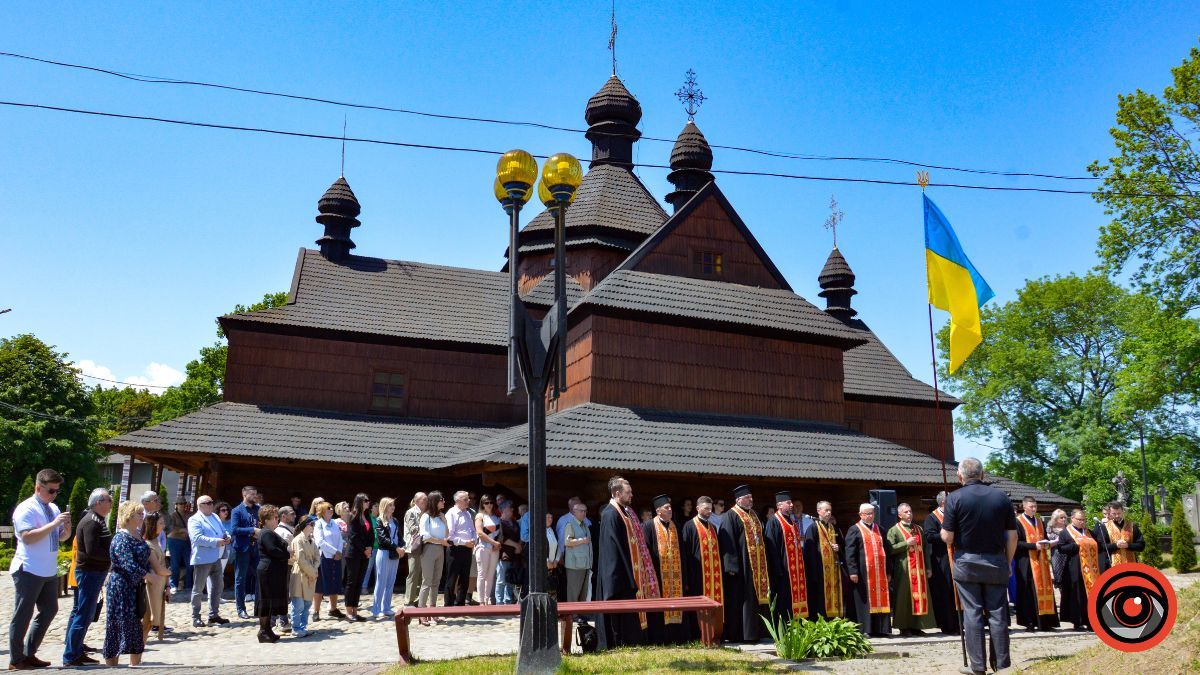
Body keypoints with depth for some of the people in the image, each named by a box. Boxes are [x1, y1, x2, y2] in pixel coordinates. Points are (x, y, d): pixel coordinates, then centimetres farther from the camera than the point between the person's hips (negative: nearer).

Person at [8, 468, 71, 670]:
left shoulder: (54, 508, 11)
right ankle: (16, 660, 12)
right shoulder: (26, 509, -12)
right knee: (22, 615, 2)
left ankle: (29, 654, 24)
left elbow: (62, 537, 16)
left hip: (49, 571, 8)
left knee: (49, 610, 13)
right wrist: (54, 524, -27)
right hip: (29, 570, -8)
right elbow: (27, 537, -23)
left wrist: (66, 528, -5)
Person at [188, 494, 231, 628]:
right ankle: (195, 617, 11)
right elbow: (197, 538, -21)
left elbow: (224, 531, 17)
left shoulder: (215, 517, 16)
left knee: (218, 587, 11)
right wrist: (216, 541, -25)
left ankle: (214, 615, 21)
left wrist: (228, 538, -6)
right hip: (202, 559, -8)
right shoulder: (194, 520, -9)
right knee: (198, 589, 3)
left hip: (216, 558, 8)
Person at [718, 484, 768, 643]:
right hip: (741, 564, -8)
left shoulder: (753, 515, 17)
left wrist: (763, 564, 16)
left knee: (756, 597, 10)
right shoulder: (731, 516, -8)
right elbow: (727, 542, -14)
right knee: (740, 599, -5)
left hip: (756, 565, 8)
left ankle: (754, 632, 18)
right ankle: (738, 634, 2)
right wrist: (732, 565, -20)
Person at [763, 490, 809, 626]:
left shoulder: (792, 520, 17)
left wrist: (801, 565, 18)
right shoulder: (774, 522, -10)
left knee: (796, 595, 11)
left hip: (796, 568, 9)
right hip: (783, 568, -9)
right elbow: (771, 548, -16)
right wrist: (778, 569, -20)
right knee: (783, 599, -5)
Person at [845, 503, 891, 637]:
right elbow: (849, 552, -6)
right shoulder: (854, 530, 1)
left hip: (879, 572, 5)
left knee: (880, 600, 5)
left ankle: (880, 629, 11)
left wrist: (888, 571, 13)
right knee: (864, 600, -2)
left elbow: (884, 551, 19)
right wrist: (853, 571, -15)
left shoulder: (879, 529, 17)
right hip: (863, 572, -5)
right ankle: (863, 629, 2)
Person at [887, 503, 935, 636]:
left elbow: (925, 548, 16)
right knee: (904, 597, -3)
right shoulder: (894, 530, 0)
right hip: (903, 570, -5)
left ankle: (916, 626, 11)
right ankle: (904, 627, 3)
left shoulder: (918, 529, 15)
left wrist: (928, 567, 10)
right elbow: (889, 549, -10)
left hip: (919, 569, 5)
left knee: (920, 596, 4)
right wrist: (906, 543, -14)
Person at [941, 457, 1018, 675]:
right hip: (996, 563, 2)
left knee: (972, 614, 2)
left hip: (967, 563, -2)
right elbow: (1012, 536, 3)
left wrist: (944, 530, 12)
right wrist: (1007, 563, 14)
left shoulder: (955, 498, -8)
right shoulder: (1001, 497, 1)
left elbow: (947, 538, -10)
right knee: (998, 613, 8)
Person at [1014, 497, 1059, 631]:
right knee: (1029, 591, -6)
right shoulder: (1018, 522, -4)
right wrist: (1033, 546, -20)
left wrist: (1047, 544, -3)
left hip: (1040, 561, 6)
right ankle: (1030, 622, -3)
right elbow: (1017, 543, -11)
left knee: (1044, 589, 2)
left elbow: (1044, 538, 19)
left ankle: (1044, 621, 5)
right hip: (1026, 561, -6)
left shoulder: (1039, 522, 17)